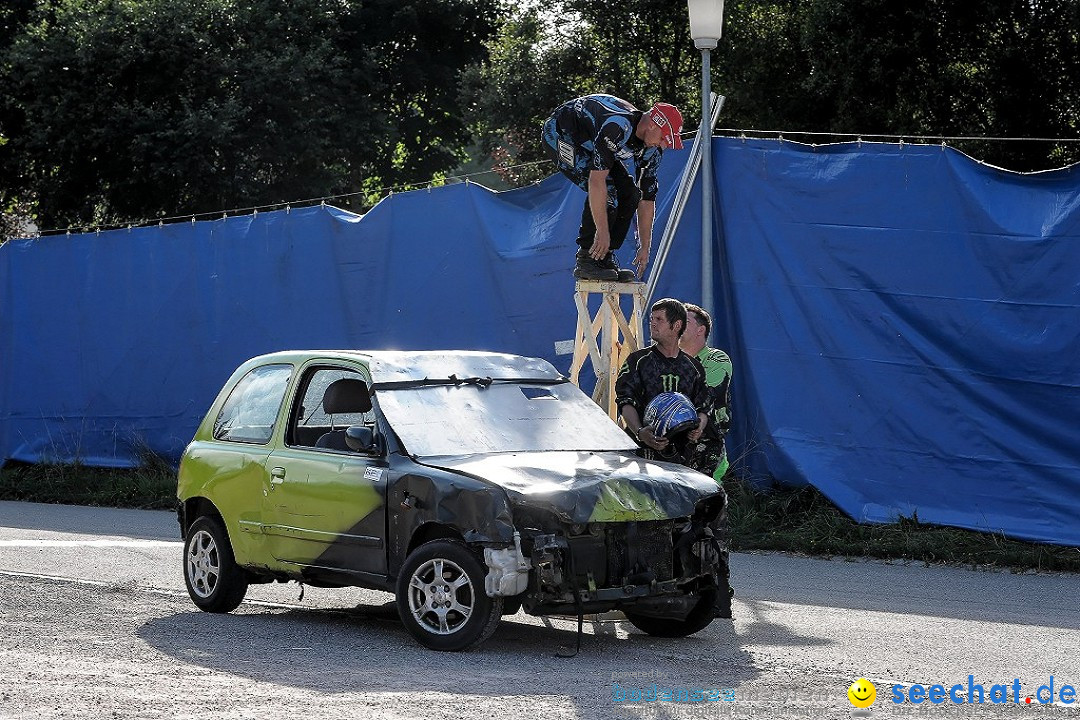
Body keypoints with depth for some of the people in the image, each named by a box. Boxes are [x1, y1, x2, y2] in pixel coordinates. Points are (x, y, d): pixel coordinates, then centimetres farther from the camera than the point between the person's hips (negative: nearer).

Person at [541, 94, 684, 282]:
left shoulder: (652, 149, -10)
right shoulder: (617, 126, -38)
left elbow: (647, 198, -2)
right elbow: (597, 179, -41)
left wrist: (645, 247, -2)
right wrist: (602, 231, -40)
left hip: (588, 144, 9)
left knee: (630, 192, -5)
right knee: (606, 189, -26)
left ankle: (605, 259, -1)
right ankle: (587, 260, -19)